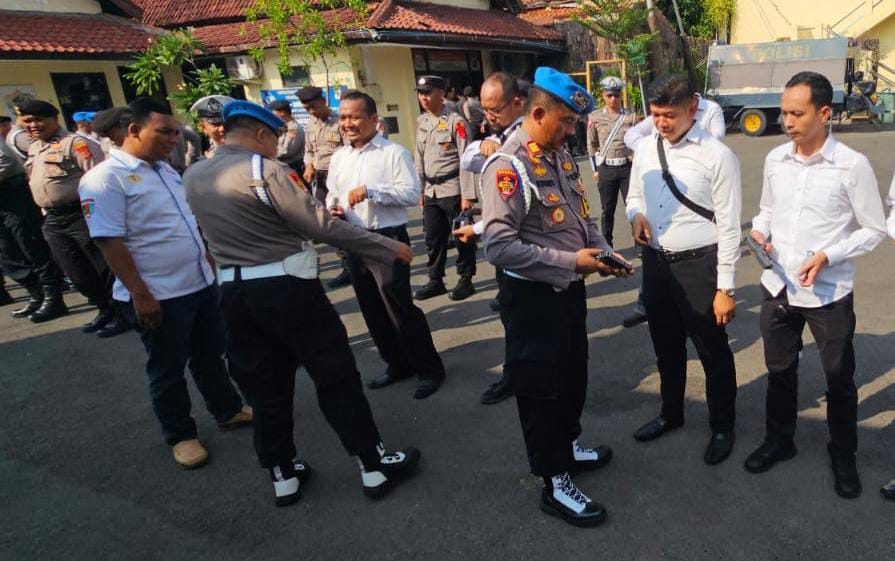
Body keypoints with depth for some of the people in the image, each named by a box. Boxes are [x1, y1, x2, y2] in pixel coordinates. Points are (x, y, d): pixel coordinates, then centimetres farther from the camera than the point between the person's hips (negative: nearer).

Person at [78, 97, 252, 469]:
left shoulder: (167, 170, 10)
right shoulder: (105, 178, -14)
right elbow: (109, 242, -19)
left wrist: (209, 263, 18)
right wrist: (140, 294, -21)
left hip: (201, 283, 7)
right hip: (159, 295, -7)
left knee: (210, 355, 21)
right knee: (167, 370, 10)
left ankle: (229, 411, 38)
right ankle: (180, 435, 27)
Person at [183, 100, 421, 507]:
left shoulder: (193, 176, 8)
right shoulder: (263, 169, -14)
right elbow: (324, 227, -17)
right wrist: (389, 248, -11)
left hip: (234, 291, 7)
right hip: (286, 286, -6)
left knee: (265, 387, 17)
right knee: (336, 377, 5)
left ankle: (282, 475, 28)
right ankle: (374, 465, 15)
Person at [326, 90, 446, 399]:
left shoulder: (394, 152, -8)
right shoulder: (339, 157, 12)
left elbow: (412, 193, -16)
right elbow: (332, 193, 21)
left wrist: (370, 190, -22)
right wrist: (332, 208, -1)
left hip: (388, 238, -7)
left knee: (399, 306, -5)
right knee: (372, 309, 15)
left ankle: (428, 368, 13)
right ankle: (397, 364, 32)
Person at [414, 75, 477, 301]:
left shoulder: (455, 121, -10)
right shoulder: (421, 122, 10)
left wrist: (467, 196, -15)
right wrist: (420, 190, 15)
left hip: (452, 189, -6)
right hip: (431, 191, 6)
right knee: (433, 238, 12)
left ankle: (466, 280, 18)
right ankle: (435, 281, 24)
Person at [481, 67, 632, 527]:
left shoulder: (561, 155, 7)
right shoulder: (508, 167, -22)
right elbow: (499, 247, -29)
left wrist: (603, 252, 1)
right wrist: (571, 261, -24)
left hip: (569, 287, 9)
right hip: (533, 296, -9)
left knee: (573, 373, 23)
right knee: (541, 385, 6)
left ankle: (568, 446, 47)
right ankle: (555, 484, 23)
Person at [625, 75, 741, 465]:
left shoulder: (717, 156, -13)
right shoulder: (646, 151, 4)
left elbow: (729, 227, -13)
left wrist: (725, 288, -14)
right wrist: (636, 215, -7)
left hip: (698, 265, -5)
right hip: (655, 261, 6)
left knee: (713, 352, 9)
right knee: (666, 347, 21)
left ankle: (722, 427, 32)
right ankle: (671, 413, 43)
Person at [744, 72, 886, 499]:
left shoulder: (852, 166, -11)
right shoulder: (775, 159, 2)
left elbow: (874, 229, -5)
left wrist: (828, 256, -20)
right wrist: (759, 230, -7)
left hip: (829, 292, -4)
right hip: (777, 286, 4)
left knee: (839, 379, 13)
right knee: (780, 371, 18)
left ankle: (843, 457, 34)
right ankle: (778, 441, 37)